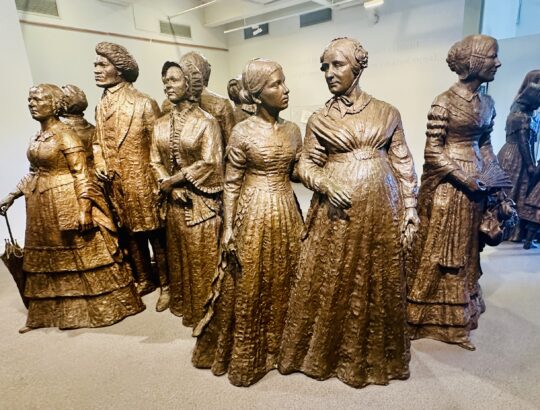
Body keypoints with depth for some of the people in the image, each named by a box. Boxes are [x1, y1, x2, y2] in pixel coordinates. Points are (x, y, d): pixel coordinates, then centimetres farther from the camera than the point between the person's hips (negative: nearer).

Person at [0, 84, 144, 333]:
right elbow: (34, 173, 20)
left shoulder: (65, 135, -11)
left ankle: (104, 307, 13)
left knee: (82, 256, -1)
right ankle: (48, 312, 29)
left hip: (67, 204, -8)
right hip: (43, 209, 8)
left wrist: (84, 209, -22)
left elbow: (81, 174, -17)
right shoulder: (37, 138, 13)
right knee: (49, 260, 15)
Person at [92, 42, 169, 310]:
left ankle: (166, 286, 19)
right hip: (115, 185, 7)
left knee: (155, 234, 4)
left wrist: (159, 183, -13)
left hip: (142, 182, -6)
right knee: (130, 235, 16)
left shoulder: (144, 104, -11)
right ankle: (144, 281, 34)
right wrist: (99, 164, -2)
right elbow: (98, 142, 18)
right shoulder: (101, 106, 9)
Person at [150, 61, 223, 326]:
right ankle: (182, 302, 33)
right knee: (177, 253, 15)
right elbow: (155, 162, 7)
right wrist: (169, 187, -10)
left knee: (201, 256, 2)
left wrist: (174, 179, -12)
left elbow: (209, 163, -16)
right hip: (173, 199, 5)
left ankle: (202, 311, 19)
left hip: (201, 200, -5)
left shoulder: (206, 122, -8)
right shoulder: (161, 124, 8)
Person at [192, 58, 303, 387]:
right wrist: (228, 227, -10)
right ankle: (245, 356, 29)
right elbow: (231, 183, -7)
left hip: (286, 212, 5)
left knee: (282, 283, 14)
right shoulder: (243, 132, -9)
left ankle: (277, 346, 37)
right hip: (253, 213, -5)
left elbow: (297, 174, 12)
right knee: (249, 286, 6)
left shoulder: (293, 130, 6)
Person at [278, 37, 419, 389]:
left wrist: (409, 211, 3)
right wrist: (326, 184, -15)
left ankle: (374, 356, 33)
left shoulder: (387, 113, 6)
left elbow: (404, 165, 7)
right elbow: (306, 166, 5)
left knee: (379, 284, 11)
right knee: (331, 284, 6)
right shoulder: (319, 119, 5)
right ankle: (326, 353, 28)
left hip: (382, 209, 1)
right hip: (337, 209, 0)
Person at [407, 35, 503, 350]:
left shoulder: (487, 103, 10)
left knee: (465, 253, 14)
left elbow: (485, 145, 16)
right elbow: (433, 151, -14)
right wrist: (464, 179, -15)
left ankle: (455, 322, 31)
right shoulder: (444, 102, -12)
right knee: (436, 251, 2)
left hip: (475, 183, 8)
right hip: (446, 185, -7)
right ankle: (421, 317, 21)